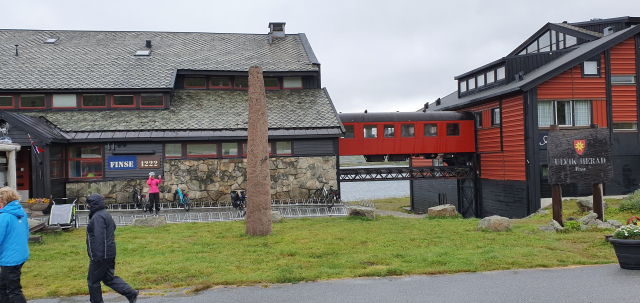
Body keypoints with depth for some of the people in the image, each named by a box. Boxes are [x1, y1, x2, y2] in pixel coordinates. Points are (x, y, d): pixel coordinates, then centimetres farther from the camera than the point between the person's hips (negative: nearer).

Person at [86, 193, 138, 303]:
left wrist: (97, 256, -25)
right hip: (109, 254, 10)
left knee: (93, 281, 6)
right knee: (109, 278, 15)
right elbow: (114, 227, 28)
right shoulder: (106, 214, 14)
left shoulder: (97, 217, -18)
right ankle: (131, 293, 7)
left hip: (100, 256, -10)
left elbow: (98, 237, -24)